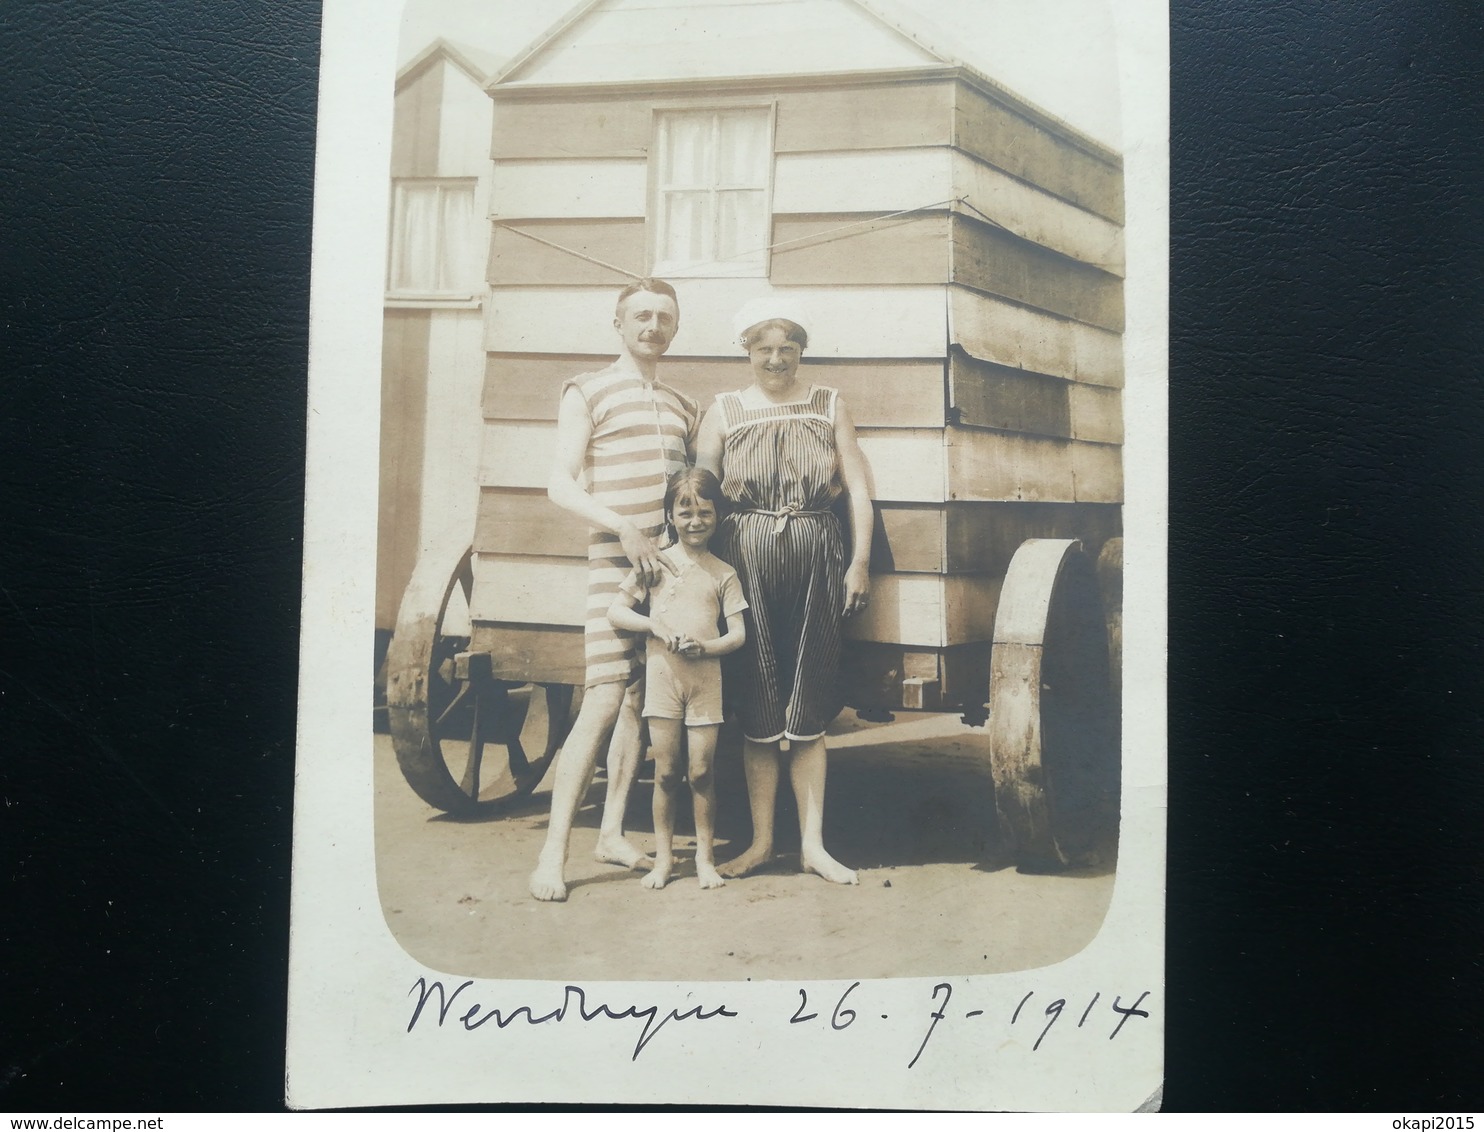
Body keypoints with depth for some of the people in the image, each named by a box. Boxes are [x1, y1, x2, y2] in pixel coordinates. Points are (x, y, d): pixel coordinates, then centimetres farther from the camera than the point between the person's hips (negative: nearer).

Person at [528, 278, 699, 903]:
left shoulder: (683, 405, 19)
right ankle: (554, 850, -8)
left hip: (674, 564, 5)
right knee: (604, 699, -13)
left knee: (643, 700, 7)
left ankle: (612, 833, 17)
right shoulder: (588, 391, 3)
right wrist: (624, 528, -19)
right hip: (615, 560, -5)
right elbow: (561, 484, -6)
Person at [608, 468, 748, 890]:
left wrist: (706, 646, -17)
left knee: (701, 771, 2)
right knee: (665, 773, 4)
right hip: (662, 676, 0)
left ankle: (704, 856, 16)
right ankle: (663, 856, 16)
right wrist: (654, 625, -13)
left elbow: (738, 633, 2)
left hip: (706, 678, 0)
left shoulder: (723, 573, 5)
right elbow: (616, 611, 2)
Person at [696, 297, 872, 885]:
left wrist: (860, 561, -1)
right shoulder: (725, 410, 8)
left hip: (816, 557, 0)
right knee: (757, 705, 4)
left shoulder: (828, 405, 10)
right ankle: (761, 840, 14)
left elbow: (857, 486, 7)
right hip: (747, 557, 0)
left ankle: (813, 843, 10)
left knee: (808, 705, 4)